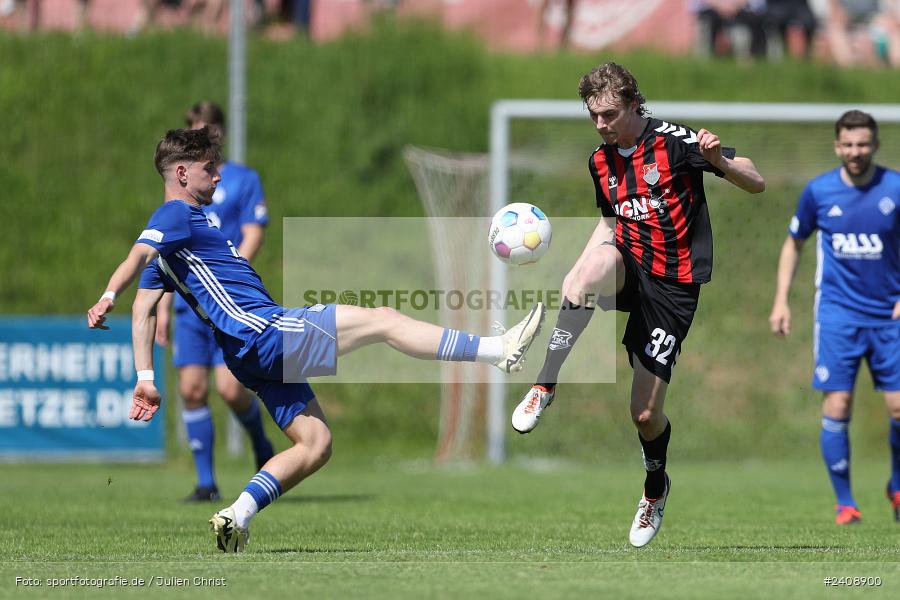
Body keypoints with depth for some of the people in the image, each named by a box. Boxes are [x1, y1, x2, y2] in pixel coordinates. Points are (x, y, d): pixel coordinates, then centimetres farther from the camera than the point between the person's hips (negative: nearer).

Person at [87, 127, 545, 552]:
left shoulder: (181, 223, 21)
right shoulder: (176, 215, -6)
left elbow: (143, 308, 19)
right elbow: (137, 256, -25)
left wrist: (145, 377, 15)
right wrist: (107, 298, -42)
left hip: (256, 354, 10)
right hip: (262, 330, -10)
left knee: (315, 444, 10)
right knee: (382, 319, -8)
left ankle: (236, 517, -1)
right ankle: (498, 350, -6)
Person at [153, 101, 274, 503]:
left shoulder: (243, 180, 3)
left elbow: (253, 237, -6)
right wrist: (162, 307, 15)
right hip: (189, 305, 4)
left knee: (229, 388, -13)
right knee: (191, 390, -4)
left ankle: (262, 448, 16)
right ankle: (206, 483, 3)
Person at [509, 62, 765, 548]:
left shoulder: (674, 142, -12)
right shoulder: (600, 161, 7)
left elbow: (756, 184, -13)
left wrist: (720, 160, -33)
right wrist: (584, 270, 10)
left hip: (672, 285, -4)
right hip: (628, 268, 4)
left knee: (645, 414, -3)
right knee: (597, 260, -36)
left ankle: (656, 487, 31)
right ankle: (545, 385, -31)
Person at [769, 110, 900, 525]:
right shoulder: (819, 191, 1)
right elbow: (794, 243, 14)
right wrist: (781, 299, 7)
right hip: (837, 315, 0)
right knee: (837, 407, -9)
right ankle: (844, 503, 3)